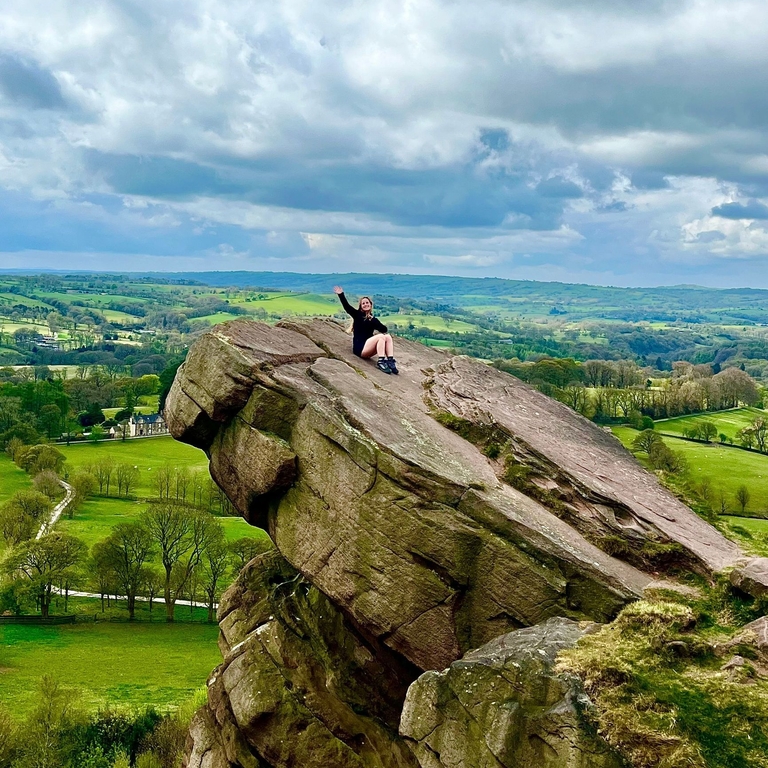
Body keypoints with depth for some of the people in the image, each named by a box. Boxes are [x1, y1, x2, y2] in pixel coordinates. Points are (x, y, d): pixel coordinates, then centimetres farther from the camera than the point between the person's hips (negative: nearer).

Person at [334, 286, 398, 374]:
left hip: (368, 351, 4)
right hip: (359, 347, -4)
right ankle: (380, 362, -33)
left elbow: (384, 329, 1)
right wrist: (341, 295, -22)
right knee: (381, 336, -24)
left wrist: (372, 321, -10)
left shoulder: (373, 319, 16)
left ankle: (391, 361, -28)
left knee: (388, 337, -17)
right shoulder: (358, 315, 7)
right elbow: (347, 307, -8)